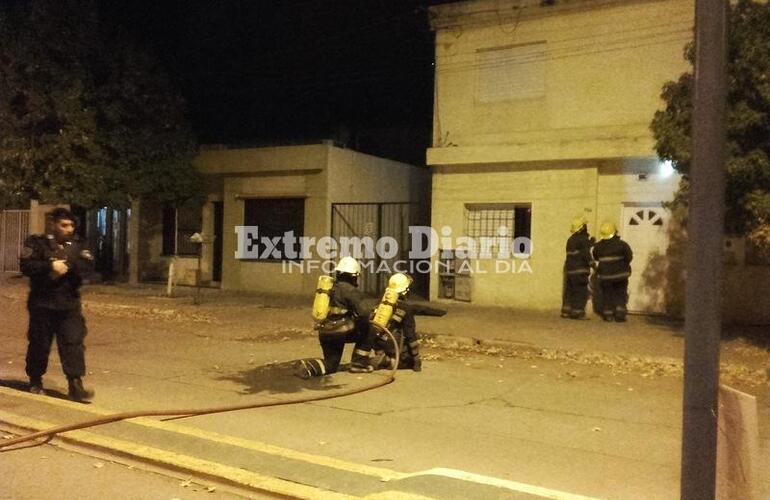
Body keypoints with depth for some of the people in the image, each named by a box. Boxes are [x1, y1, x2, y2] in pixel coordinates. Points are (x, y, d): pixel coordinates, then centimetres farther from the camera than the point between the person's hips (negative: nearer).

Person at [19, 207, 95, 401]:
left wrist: (67, 265, -17)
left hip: (70, 304, 2)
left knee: (74, 343, -5)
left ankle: (75, 385, -5)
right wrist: (51, 266, -21)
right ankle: (35, 382, 26)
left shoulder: (77, 244, 10)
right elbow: (26, 266, -12)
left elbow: (87, 266, -3)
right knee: (39, 344, 8)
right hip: (42, 303, -2)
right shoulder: (36, 242, 0)